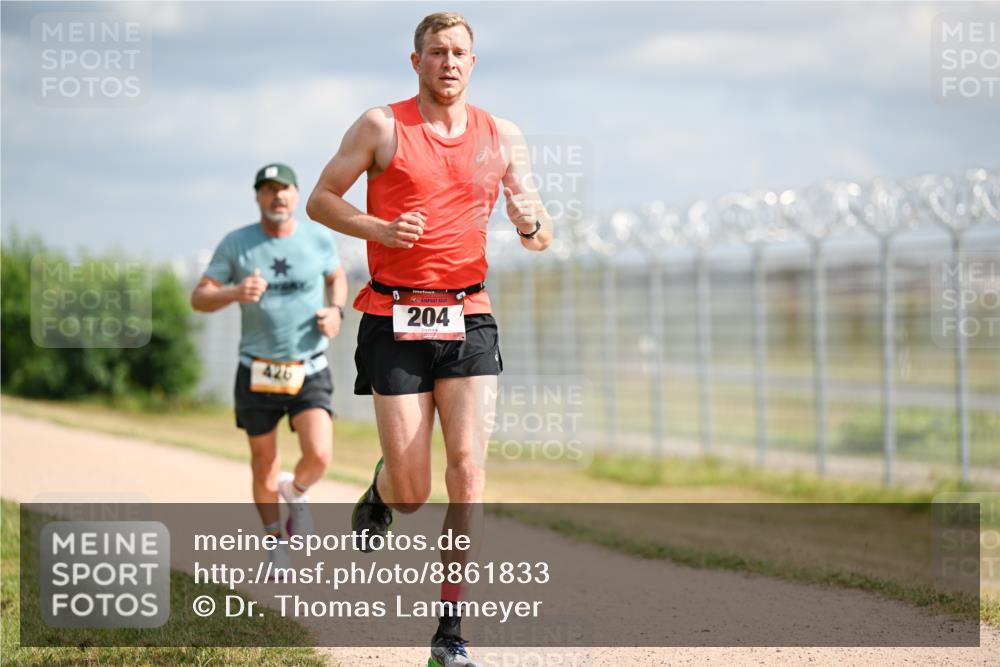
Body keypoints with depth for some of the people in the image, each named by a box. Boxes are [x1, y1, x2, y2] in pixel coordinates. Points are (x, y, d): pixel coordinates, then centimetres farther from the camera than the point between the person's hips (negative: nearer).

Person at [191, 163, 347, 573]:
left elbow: (337, 277, 19)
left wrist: (336, 311, -1)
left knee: (318, 456, -18)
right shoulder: (236, 244, -5)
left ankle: (296, 492, 17)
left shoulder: (318, 238, -1)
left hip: (310, 371, 0)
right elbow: (199, 299, -4)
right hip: (257, 372, 0)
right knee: (264, 463, 10)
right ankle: (275, 543, 31)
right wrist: (235, 293, -24)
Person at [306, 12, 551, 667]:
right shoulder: (382, 126, 1)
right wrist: (378, 229, -14)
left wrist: (531, 224, -12)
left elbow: (541, 237, 12)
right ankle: (380, 490, 38)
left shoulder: (503, 137, 9)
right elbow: (320, 200, 5)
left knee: (468, 471, -12)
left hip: (469, 319, 2)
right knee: (412, 491, -2)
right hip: (395, 320, -2)